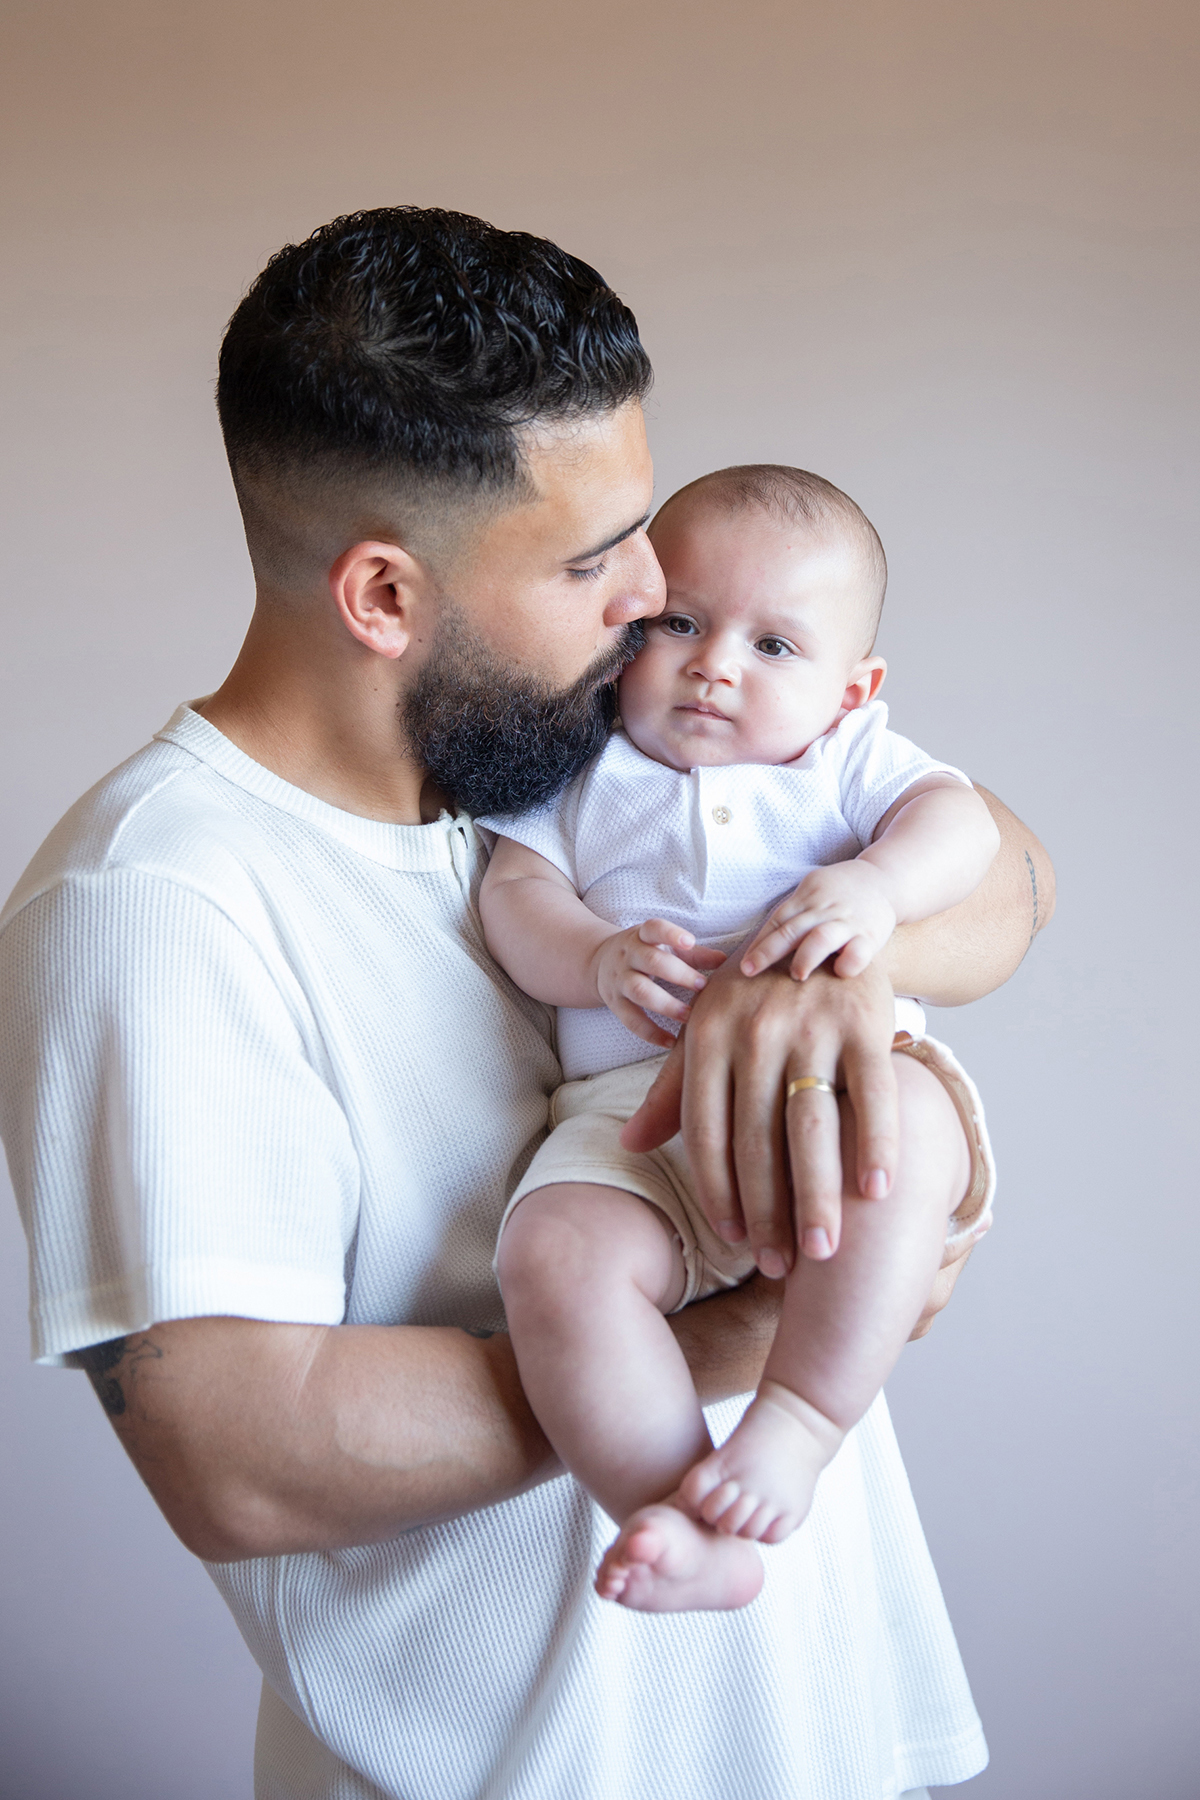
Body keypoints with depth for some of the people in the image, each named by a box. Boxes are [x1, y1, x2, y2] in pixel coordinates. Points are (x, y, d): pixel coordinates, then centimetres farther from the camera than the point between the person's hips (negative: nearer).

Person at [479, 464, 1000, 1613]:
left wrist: (877, 885, -22)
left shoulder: (847, 762, 19)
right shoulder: (583, 771, 21)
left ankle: (792, 1432, -30)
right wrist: (601, 960, -13)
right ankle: (683, 1521, -24)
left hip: (832, 1076, 0)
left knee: (906, 1128, -37)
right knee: (557, 1257, -31)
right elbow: (515, 892, 9)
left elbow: (960, 822, 2)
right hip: (630, 1109, 1)